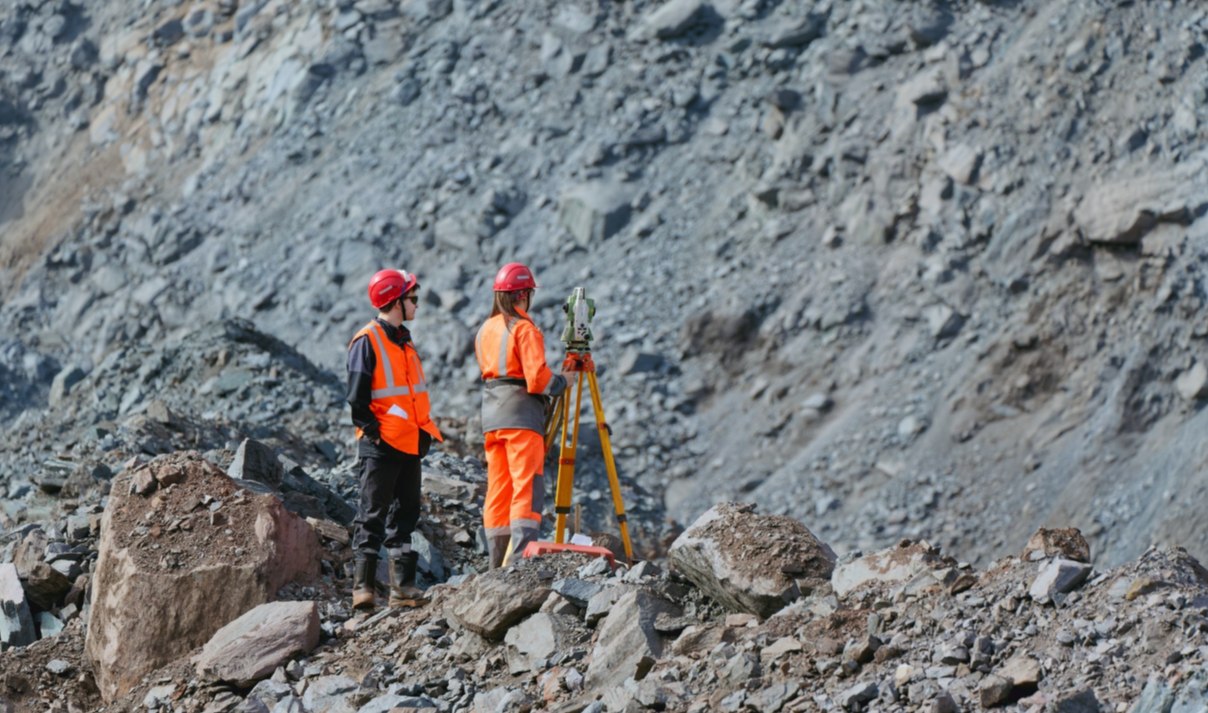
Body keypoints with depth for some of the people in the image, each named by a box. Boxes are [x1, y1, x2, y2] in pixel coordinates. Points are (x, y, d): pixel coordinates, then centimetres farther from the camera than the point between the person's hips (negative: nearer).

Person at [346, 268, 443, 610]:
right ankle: (363, 587, -7)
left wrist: (425, 432, 15)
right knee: (373, 515, -6)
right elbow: (357, 397, -13)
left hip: (410, 442, 8)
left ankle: (402, 585, 11)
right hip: (382, 444, -8)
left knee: (405, 514, 8)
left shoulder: (404, 341, 16)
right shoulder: (367, 341, -10)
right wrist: (373, 433, -16)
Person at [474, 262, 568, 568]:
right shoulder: (524, 329, -10)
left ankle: (497, 566, 7)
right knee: (527, 488, -10)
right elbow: (537, 377, -18)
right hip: (522, 416, -7)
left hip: (491, 416, 7)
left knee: (497, 492, 8)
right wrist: (562, 382, 0)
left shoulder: (485, 330, 14)